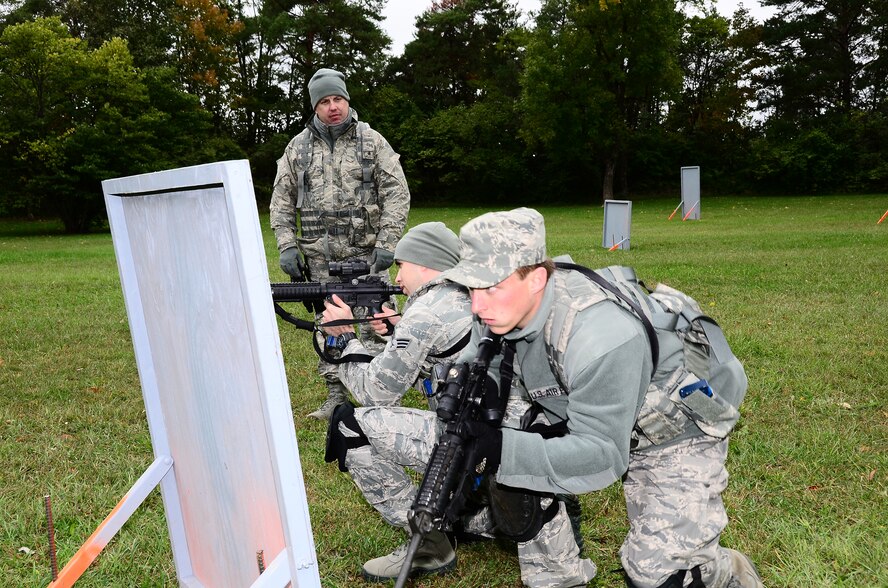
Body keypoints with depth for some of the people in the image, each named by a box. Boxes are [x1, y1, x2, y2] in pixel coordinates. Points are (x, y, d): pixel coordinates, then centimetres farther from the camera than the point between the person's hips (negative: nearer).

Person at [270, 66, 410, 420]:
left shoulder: (371, 141, 2)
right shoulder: (298, 147, 8)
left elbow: (397, 192, -1)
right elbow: (282, 200, 11)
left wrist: (387, 243, -10)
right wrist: (287, 245, 1)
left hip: (365, 251, -2)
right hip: (319, 256, 3)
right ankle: (336, 395, 20)